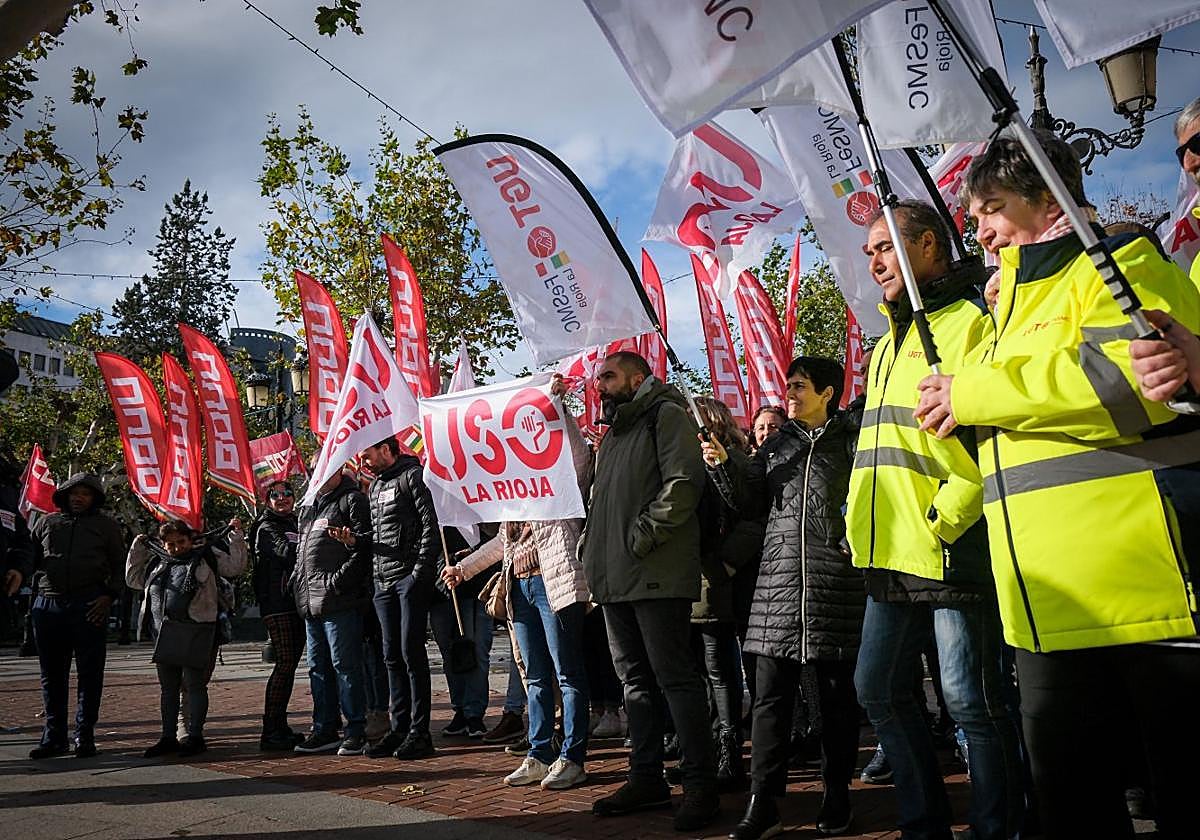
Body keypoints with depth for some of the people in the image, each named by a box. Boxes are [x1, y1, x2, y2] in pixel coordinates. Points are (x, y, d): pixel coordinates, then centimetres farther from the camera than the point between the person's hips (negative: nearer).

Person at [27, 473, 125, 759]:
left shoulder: (106, 526, 9)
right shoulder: (47, 523, 15)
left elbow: (120, 567, 9)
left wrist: (109, 596, -5)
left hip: (90, 607, -2)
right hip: (48, 604, 3)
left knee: (89, 673, 0)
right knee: (52, 674, 7)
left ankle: (85, 736, 8)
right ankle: (54, 737, 16)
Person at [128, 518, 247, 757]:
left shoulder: (206, 557, 8)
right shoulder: (157, 563, 20)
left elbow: (235, 567, 2)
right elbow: (133, 579, 26)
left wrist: (236, 536, -3)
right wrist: (137, 548, 20)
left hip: (196, 630, -5)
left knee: (194, 684, -3)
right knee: (168, 687, 11)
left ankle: (195, 736, 5)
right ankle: (168, 737, 19)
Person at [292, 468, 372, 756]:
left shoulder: (352, 500, -2)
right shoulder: (310, 508, 23)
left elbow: (368, 541, -12)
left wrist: (353, 540, -30)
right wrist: (298, 579, 16)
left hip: (339, 602, -9)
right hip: (311, 602, 9)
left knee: (345, 664, -6)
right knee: (318, 667, 13)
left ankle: (356, 730, 0)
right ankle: (325, 730, 21)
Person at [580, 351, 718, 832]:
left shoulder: (665, 414, -3)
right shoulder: (613, 433, 24)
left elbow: (683, 483, -16)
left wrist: (643, 535, -19)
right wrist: (591, 550, 15)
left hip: (657, 575, -9)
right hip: (615, 577, 9)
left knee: (674, 676, -7)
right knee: (635, 678, 12)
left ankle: (701, 785, -1)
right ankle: (646, 778, 20)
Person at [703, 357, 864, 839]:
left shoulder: (853, 439, 5)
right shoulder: (777, 446, 17)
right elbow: (750, 503, 14)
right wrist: (724, 466, 0)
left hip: (837, 582, -3)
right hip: (779, 580, 3)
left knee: (837, 693, 6)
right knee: (771, 695, 0)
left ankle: (837, 796, 19)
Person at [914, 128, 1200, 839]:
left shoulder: (1120, 262, -1)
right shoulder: (1016, 303, 26)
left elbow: (1127, 375, -21)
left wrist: (975, 394, -12)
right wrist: (958, 409, 13)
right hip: (1050, 612, 9)